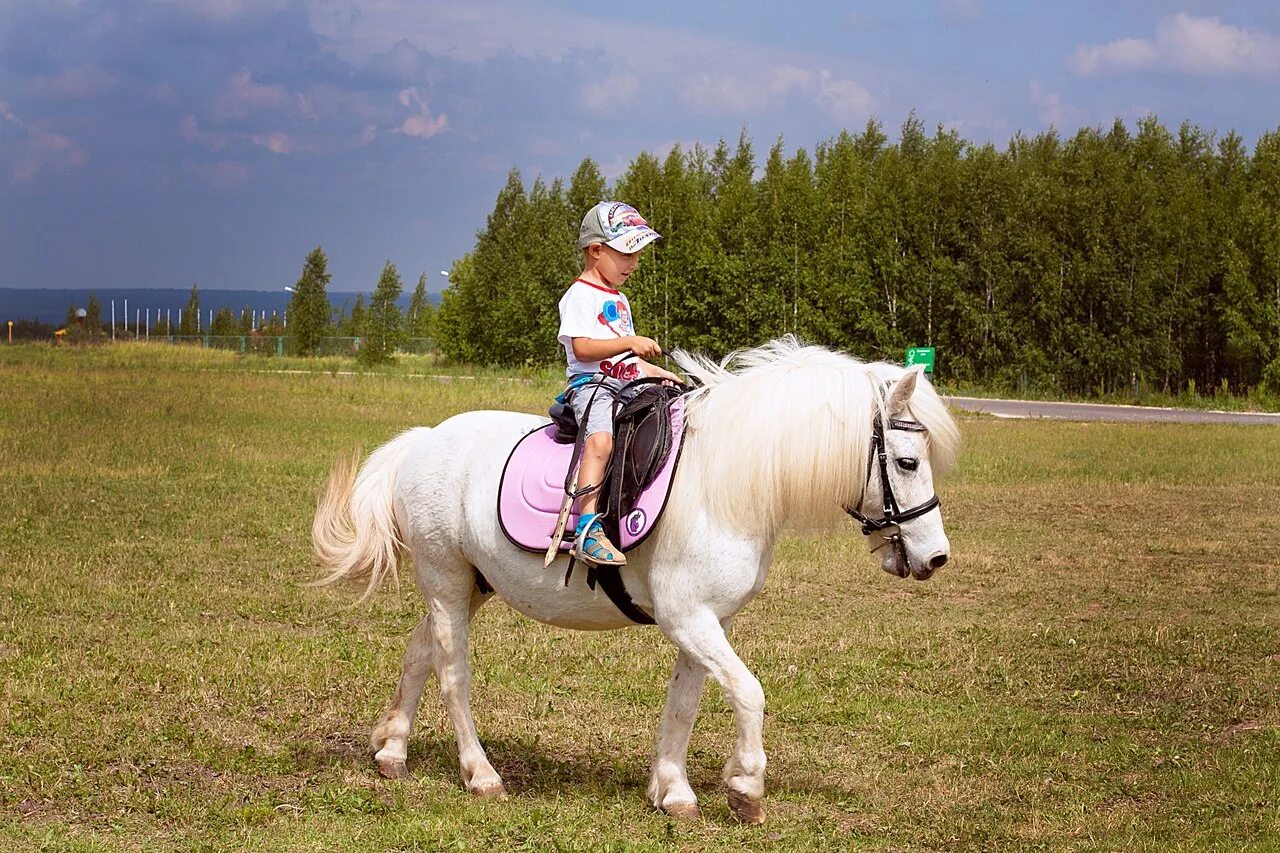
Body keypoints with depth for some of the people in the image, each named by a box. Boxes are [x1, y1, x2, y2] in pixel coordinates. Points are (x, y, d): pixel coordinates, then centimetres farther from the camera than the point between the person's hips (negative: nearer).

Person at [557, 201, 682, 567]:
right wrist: (629, 343, -20)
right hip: (590, 385, -9)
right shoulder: (580, 296, -3)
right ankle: (588, 529, -45)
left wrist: (657, 372, 22)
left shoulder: (619, 300, 26)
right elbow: (582, 348, -16)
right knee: (601, 439, -34)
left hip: (626, 387, 9)